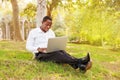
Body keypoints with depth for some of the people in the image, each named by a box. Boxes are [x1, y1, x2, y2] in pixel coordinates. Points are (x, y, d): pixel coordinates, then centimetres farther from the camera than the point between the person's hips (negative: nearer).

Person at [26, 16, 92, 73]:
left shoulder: (51, 32, 16)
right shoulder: (33, 32, 1)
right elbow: (28, 46, -4)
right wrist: (39, 49, -23)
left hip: (51, 53, 4)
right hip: (40, 54, -4)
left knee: (61, 51, -32)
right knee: (56, 53, -36)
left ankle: (80, 66, -59)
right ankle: (79, 61, -58)